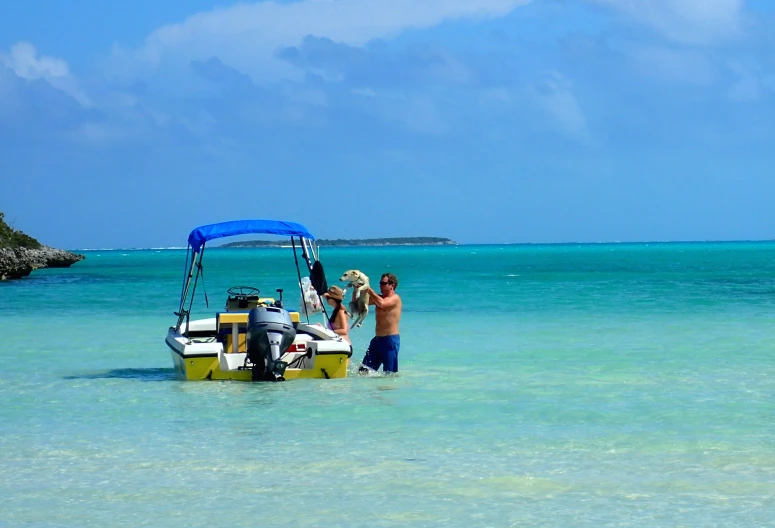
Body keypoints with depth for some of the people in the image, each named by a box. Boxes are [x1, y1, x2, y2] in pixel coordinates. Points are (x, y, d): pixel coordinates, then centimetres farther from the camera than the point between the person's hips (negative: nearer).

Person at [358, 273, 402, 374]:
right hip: (377, 339, 8)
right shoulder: (379, 297, 15)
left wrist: (368, 289, -22)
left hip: (390, 340, -8)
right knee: (363, 371, 4)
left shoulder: (395, 298, -9)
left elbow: (382, 304, -30)